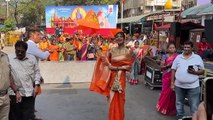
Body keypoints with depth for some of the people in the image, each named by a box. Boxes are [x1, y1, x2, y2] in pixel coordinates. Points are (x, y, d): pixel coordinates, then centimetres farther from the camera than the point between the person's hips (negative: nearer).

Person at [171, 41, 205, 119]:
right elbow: (173, 70, 8)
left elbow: (202, 71, 4)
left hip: (193, 86, -3)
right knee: (179, 104, 15)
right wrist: (172, 82, 2)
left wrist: (194, 72, -16)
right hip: (179, 86, 3)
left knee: (194, 107, -1)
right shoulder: (178, 57, 7)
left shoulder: (197, 58, 2)